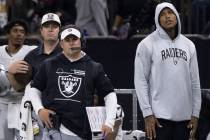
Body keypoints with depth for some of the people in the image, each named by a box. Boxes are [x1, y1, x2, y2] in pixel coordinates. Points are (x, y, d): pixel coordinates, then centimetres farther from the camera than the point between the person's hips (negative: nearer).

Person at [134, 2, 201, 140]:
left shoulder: (188, 45, 12)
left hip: (184, 116, 4)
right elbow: (140, 80, -5)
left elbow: (195, 82, 13)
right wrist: (147, 113, -12)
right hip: (160, 116, -4)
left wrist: (195, 113, 7)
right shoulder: (147, 45, -2)